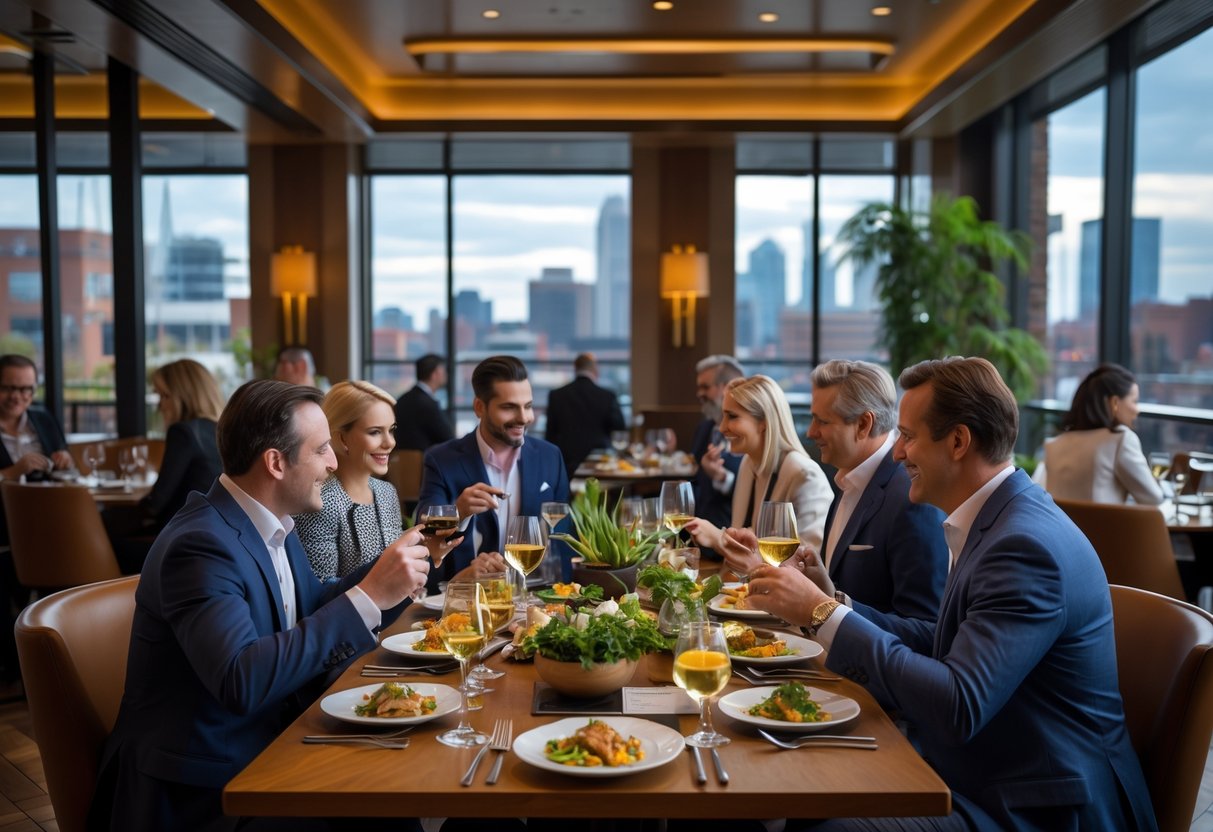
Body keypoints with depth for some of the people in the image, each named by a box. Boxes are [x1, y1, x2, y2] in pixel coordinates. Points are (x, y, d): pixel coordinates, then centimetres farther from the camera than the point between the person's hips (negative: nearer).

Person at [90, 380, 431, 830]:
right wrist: (368, 596, -32)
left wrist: (386, 571, 2)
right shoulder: (201, 544, -23)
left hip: (262, 754, 8)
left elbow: (310, 609, 18)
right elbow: (242, 682, -35)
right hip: (197, 792, -8)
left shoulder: (270, 523, 3)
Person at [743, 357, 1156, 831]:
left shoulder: (1026, 544, -24)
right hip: (987, 776, 8)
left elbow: (958, 708, -30)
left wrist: (824, 614, -25)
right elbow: (946, 645, 10)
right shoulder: (997, 518, 5)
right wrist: (828, 608, 1)